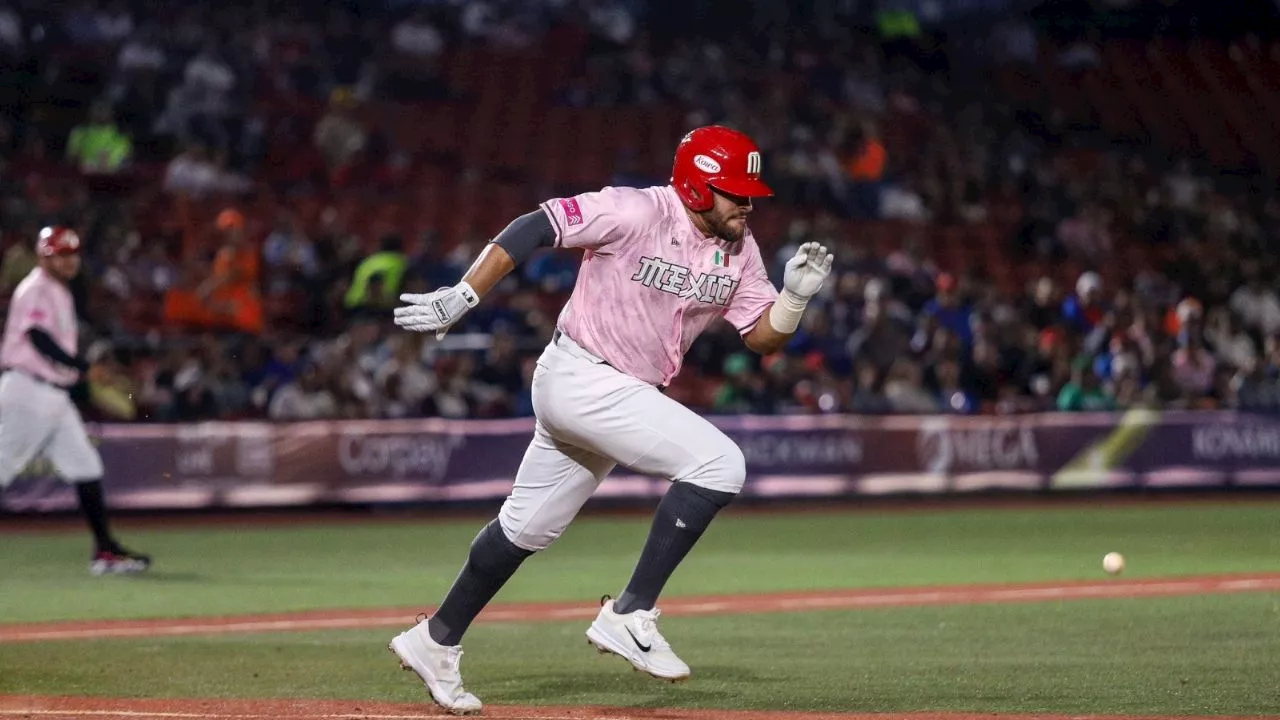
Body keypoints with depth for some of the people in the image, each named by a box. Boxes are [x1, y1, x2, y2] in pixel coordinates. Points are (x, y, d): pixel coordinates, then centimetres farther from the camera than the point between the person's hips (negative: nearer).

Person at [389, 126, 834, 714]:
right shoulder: (636, 213, -18)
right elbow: (534, 228, -19)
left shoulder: (738, 250, 4)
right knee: (719, 463, -21)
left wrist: (796, 295, -14)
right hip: (580, 377, -9)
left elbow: (763, 338, 6)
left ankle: (436, 642, 31)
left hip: (627, 395, 9)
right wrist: (462, 296, -24)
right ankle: (630, 616, -17)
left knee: (529, 528, 17)